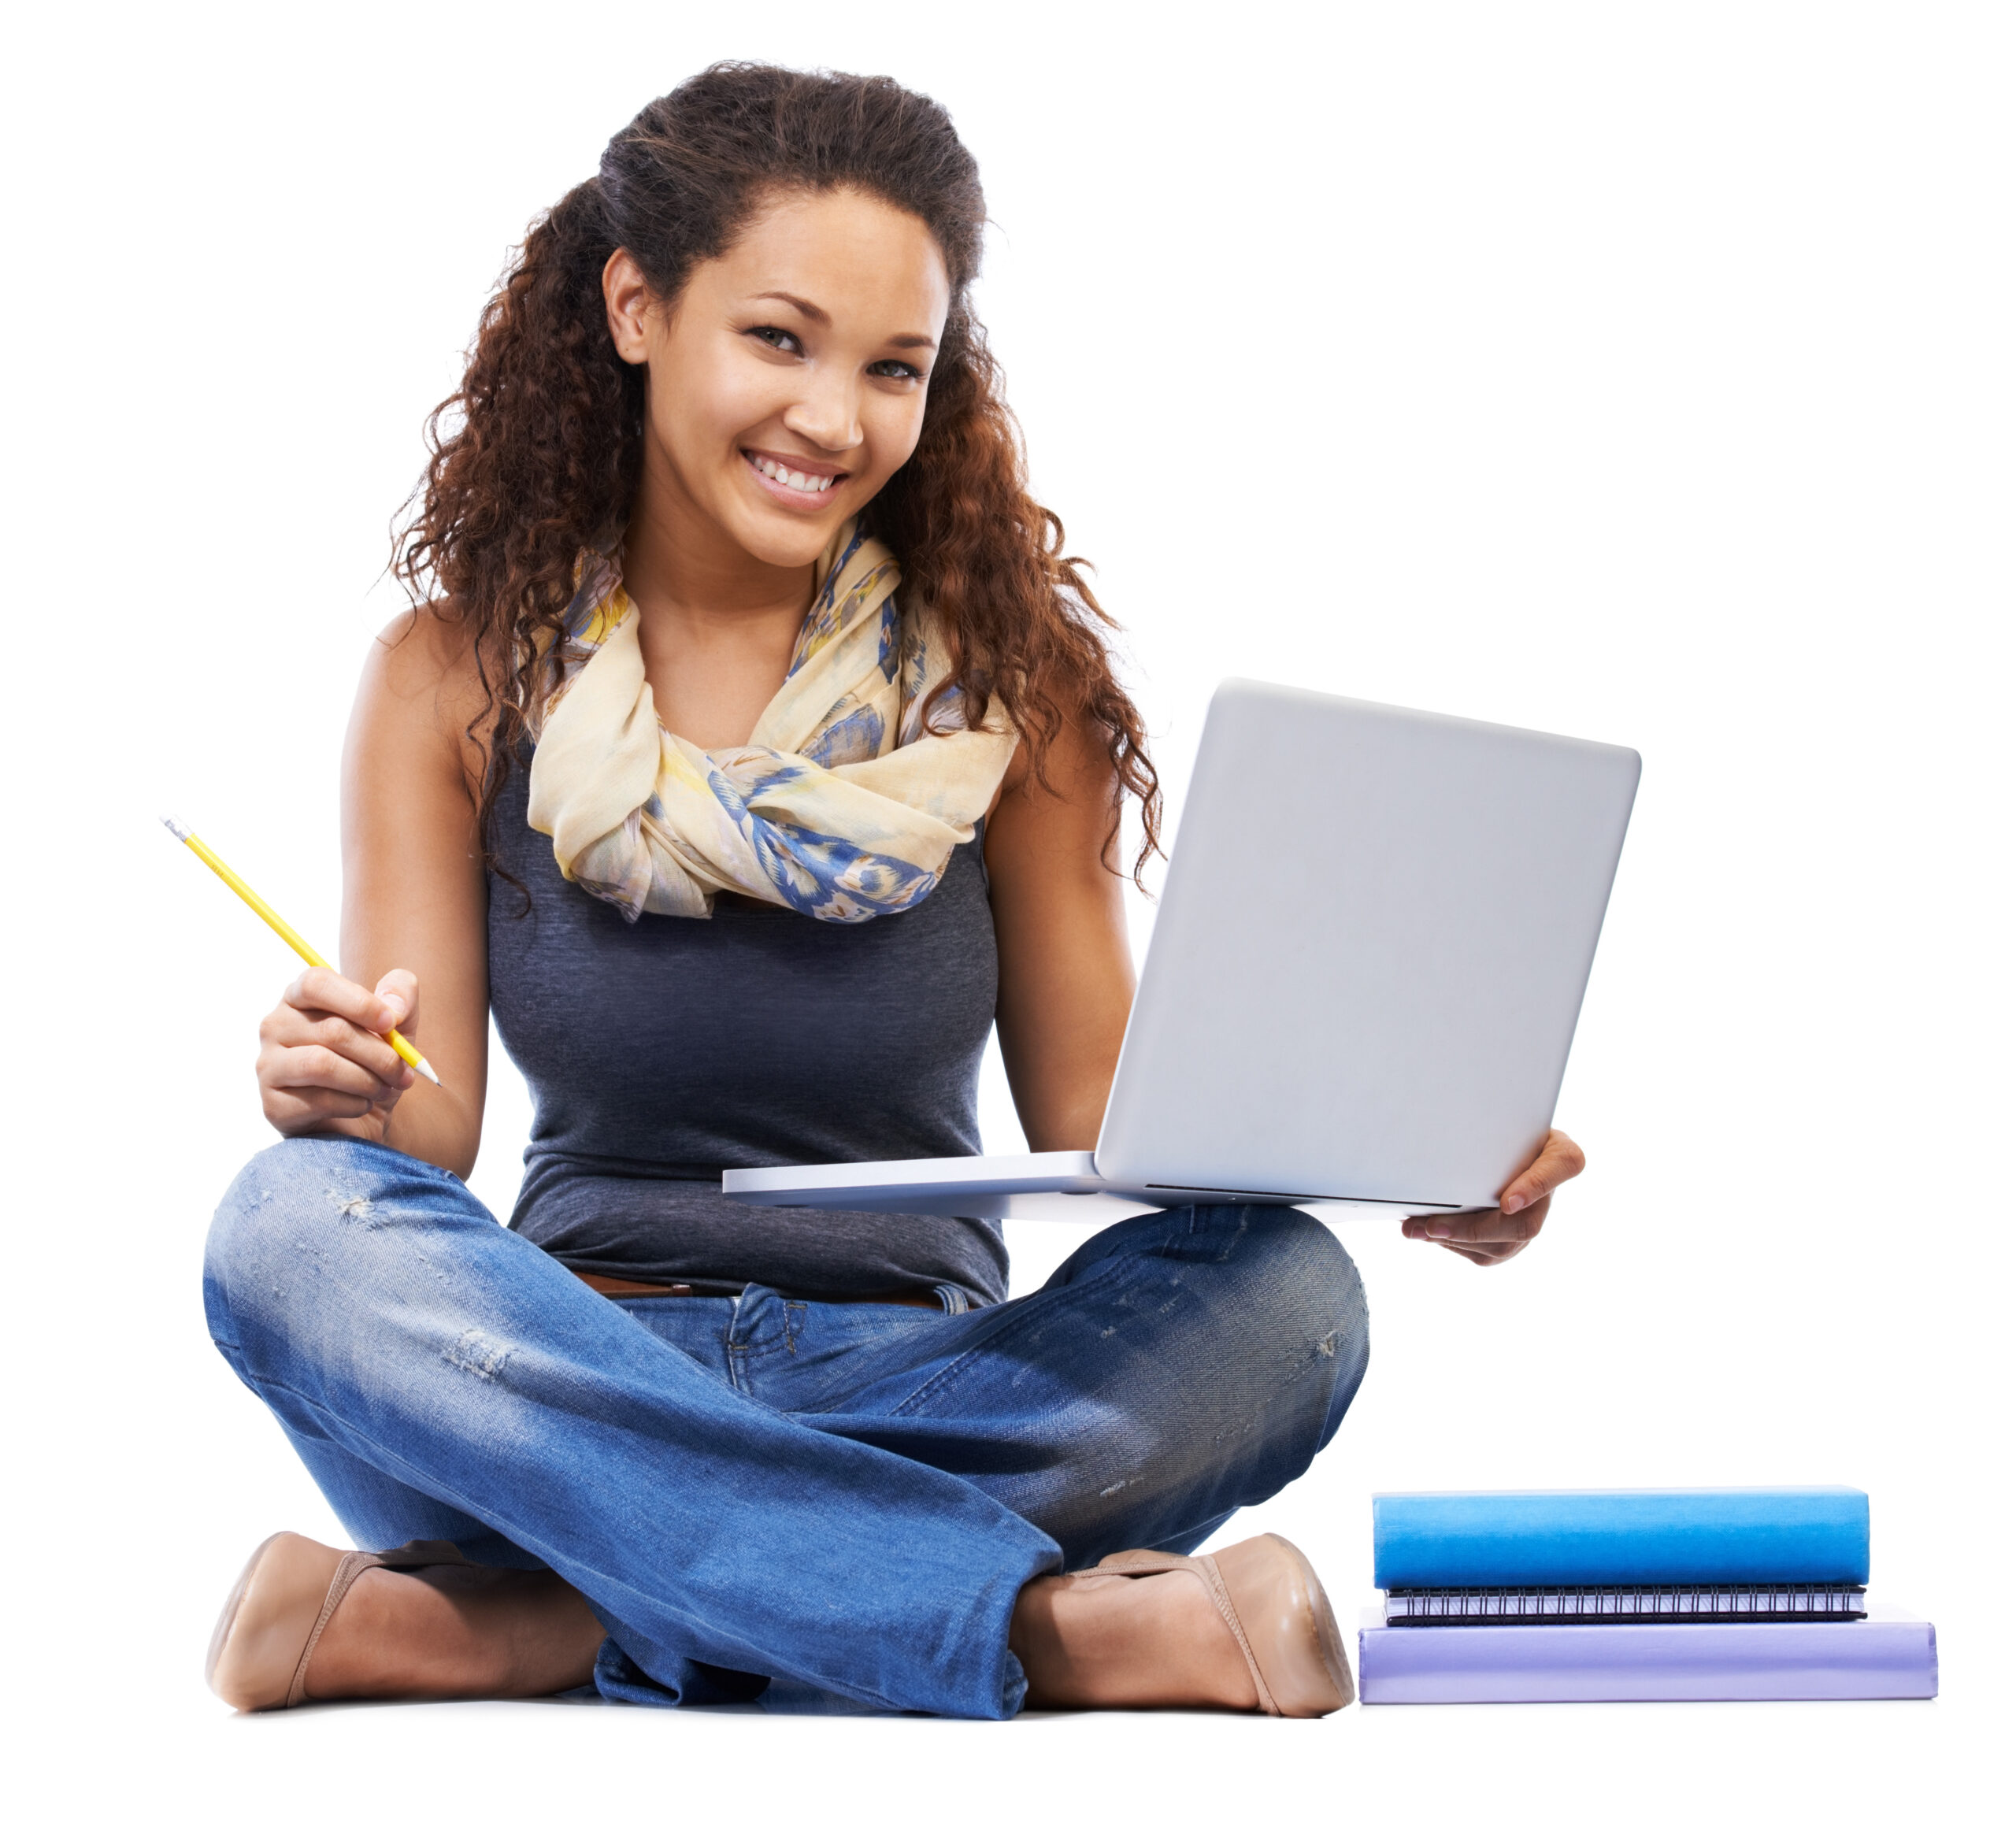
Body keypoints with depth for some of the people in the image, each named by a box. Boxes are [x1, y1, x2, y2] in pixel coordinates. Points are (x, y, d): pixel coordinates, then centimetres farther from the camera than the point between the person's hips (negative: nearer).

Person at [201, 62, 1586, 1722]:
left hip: (923, 1396, 0)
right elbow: (425, 1130, 0)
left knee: (1275, 1296, -28)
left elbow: (1099, 1114, 3)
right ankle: (1043, 1628, -37)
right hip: (569, 1377, 0)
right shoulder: (457, 678, 3)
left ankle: (523, 1631, -30)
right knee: (300, 1223, -31)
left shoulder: (1003, 675, 3)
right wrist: (352, 1096, -24)